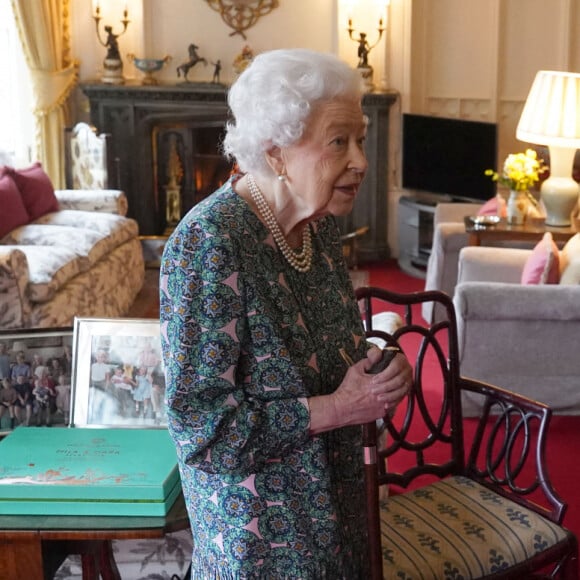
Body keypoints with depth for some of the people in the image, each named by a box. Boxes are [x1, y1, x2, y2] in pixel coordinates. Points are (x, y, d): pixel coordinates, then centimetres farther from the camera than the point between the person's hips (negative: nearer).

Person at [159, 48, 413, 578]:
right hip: (257, 525, -7)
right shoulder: (209, 241, -27)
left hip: (333, 491, 7)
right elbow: (200, 428, -27)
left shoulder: (320, 222, -4)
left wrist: (375, 369, -7)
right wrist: (337, 408, -25)